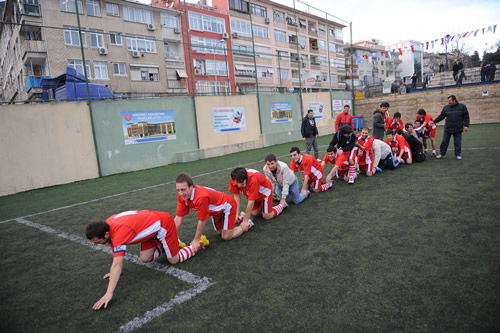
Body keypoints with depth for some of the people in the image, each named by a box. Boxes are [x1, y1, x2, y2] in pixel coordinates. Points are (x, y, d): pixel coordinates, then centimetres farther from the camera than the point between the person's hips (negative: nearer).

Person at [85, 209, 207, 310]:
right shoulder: (107, 225, -10)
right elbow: (116, 251, 6)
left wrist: (108, 294, -41)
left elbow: (117, 265, -40)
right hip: (153, 224, 8)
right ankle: (173, 242, 26)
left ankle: (199, 243, 21)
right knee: (145, 258, 4)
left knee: (173, 260, 1)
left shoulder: (119, 233, -36)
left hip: (163, 223, -8)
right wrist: (114, 272, 7)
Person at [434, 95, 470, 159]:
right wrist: (434, 122, 1)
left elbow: (466, 117, 0)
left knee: (457, 142, 3)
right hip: (447, 129, 2)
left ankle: (458, 154, 14)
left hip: (458, 129, -2)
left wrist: (466, 125, -8)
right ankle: (442, 153, 13)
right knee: (444, 142, 3)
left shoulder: (462, 106, -1)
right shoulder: (446, 107, 4)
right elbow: (441, 116, 9)